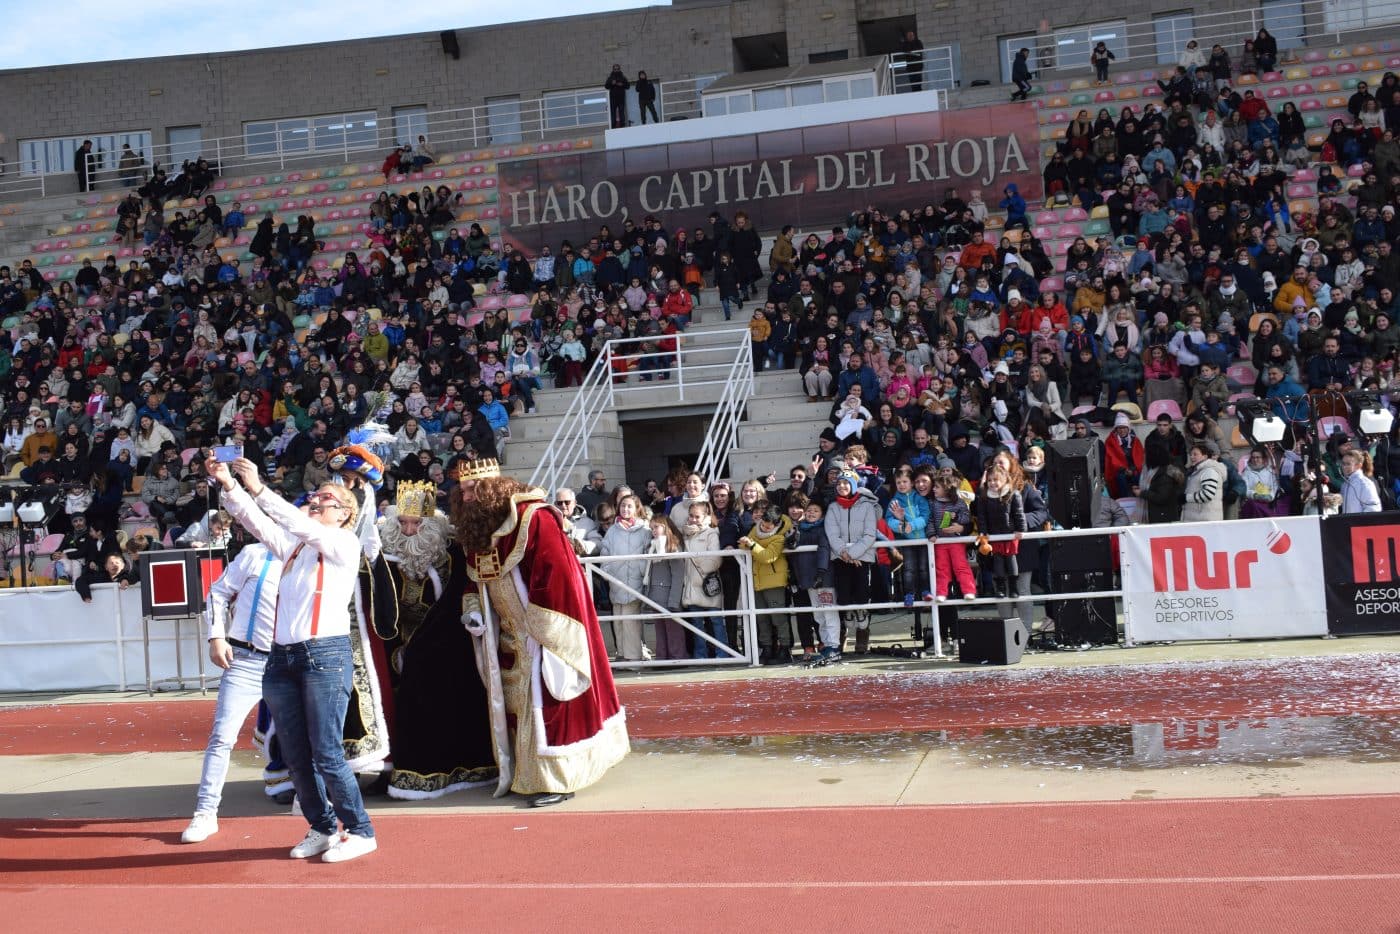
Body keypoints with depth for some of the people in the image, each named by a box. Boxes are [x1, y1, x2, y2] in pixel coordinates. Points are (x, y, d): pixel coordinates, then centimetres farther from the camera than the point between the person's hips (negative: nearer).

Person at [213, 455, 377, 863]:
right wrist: (228, 485, -9)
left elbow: (300, 524, -15)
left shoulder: (344, 544, 0)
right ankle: (322, 829, 20)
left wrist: (259, 489, -20)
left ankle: (360, 831, 5)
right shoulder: (294, 546, 17)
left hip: (326, 655, -6)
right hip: (282, 657, 6)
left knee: (326, 754, -7)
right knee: (296, 757, 7)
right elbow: (254, 521, 6)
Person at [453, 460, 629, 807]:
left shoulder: (534, 519, -20)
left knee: (546, 701, -6)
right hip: (510, 638, 8)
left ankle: (556, 779, 2)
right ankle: (523, 773, 24)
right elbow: (475, 577, 18)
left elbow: (557, 576, -23)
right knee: (513, 701, 13)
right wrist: (472, 607, -1)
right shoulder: (476, 530, 5)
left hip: (542, 634, -8)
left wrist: (541, 630, -22)